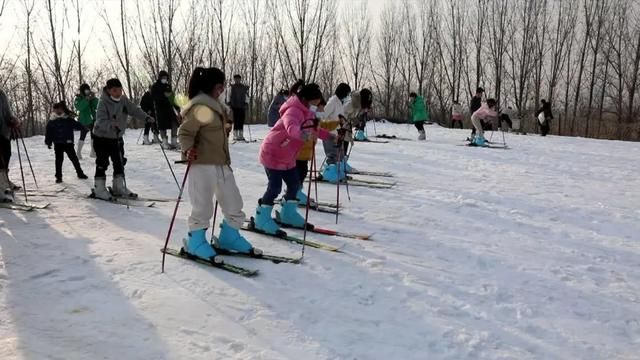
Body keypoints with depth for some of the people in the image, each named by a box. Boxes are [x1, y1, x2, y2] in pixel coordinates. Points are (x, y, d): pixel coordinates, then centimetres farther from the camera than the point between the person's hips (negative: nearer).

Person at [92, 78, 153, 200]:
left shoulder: (124, 100, -4)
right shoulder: (103, 103, -22)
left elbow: (135, 110, -10)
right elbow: (101, 121, -31)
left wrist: (146, 117, -27)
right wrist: (112, 125, -49)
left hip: (117, 137, 6)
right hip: (102, 137, -6)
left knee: (120, 162, 10)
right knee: (102, 163, -2)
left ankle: (119, 187, 21)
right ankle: (99, 189, 7)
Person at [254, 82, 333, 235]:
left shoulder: (307, 113, 5)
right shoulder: (293, 111, -25)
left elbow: (314, 129, 25)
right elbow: (292, 128, -48)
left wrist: (330, 136, 19)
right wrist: (304, 135, -67)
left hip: (287, 157, 9)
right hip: (272, 154, -9)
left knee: (294, 184, 12)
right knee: (275, 187, -10)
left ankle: (288, 214, 29)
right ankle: (262, 218, 4)